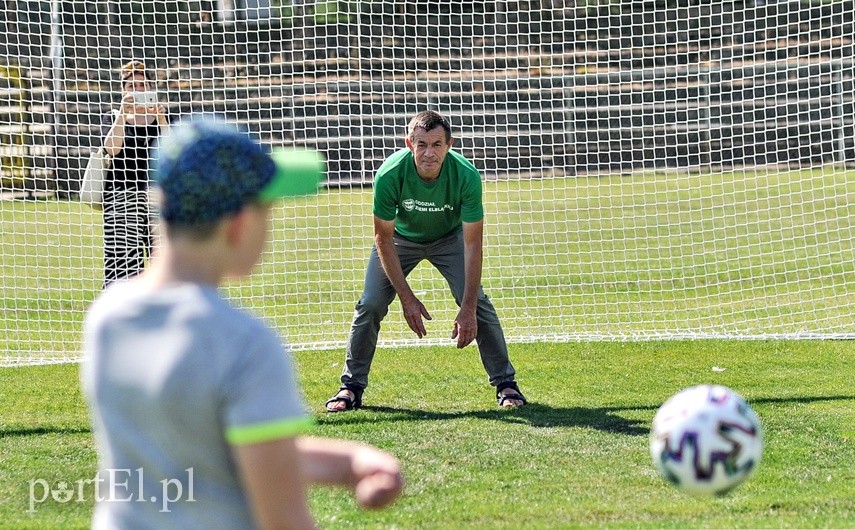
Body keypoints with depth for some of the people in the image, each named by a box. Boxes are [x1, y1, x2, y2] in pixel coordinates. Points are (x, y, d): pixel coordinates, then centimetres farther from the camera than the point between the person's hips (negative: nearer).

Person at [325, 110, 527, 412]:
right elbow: (384, 239, -23)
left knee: (477, 303, -15)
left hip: (449, 238, 0)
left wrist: (467, 309, -34)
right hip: (401, 238, 0)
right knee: (370, 305, -11)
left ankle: (505, 383, 0)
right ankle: (351, 387, 5)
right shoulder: (390, 175, -35)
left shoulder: (466, 176, -34)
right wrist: (407, 299, -25)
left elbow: (472, 244, -30)